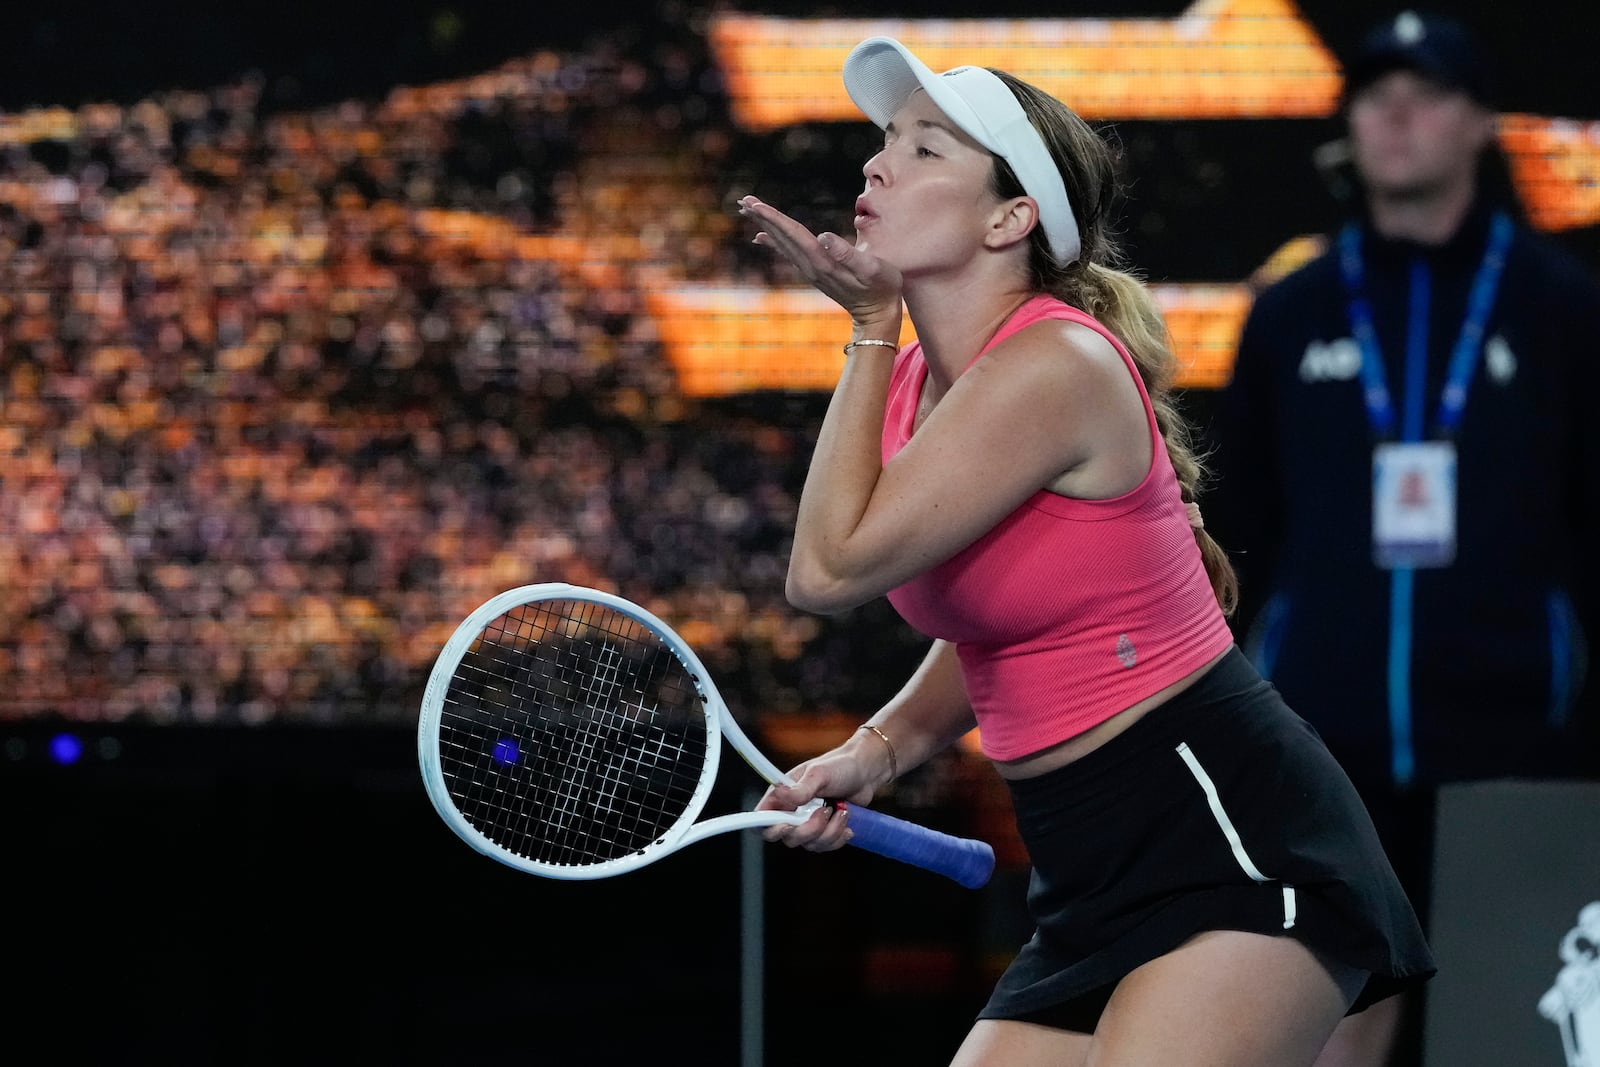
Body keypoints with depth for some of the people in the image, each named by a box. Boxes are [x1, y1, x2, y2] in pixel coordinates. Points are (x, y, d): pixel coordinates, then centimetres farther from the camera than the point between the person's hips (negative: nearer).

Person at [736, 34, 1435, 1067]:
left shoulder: (1056, 364, -16)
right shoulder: (912, 382, 11)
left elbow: (831, 567, -17)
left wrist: (869, 327, -8)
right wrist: (881, 749, 8)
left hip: (1235, 838, -9)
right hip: (1093, 883, 9)